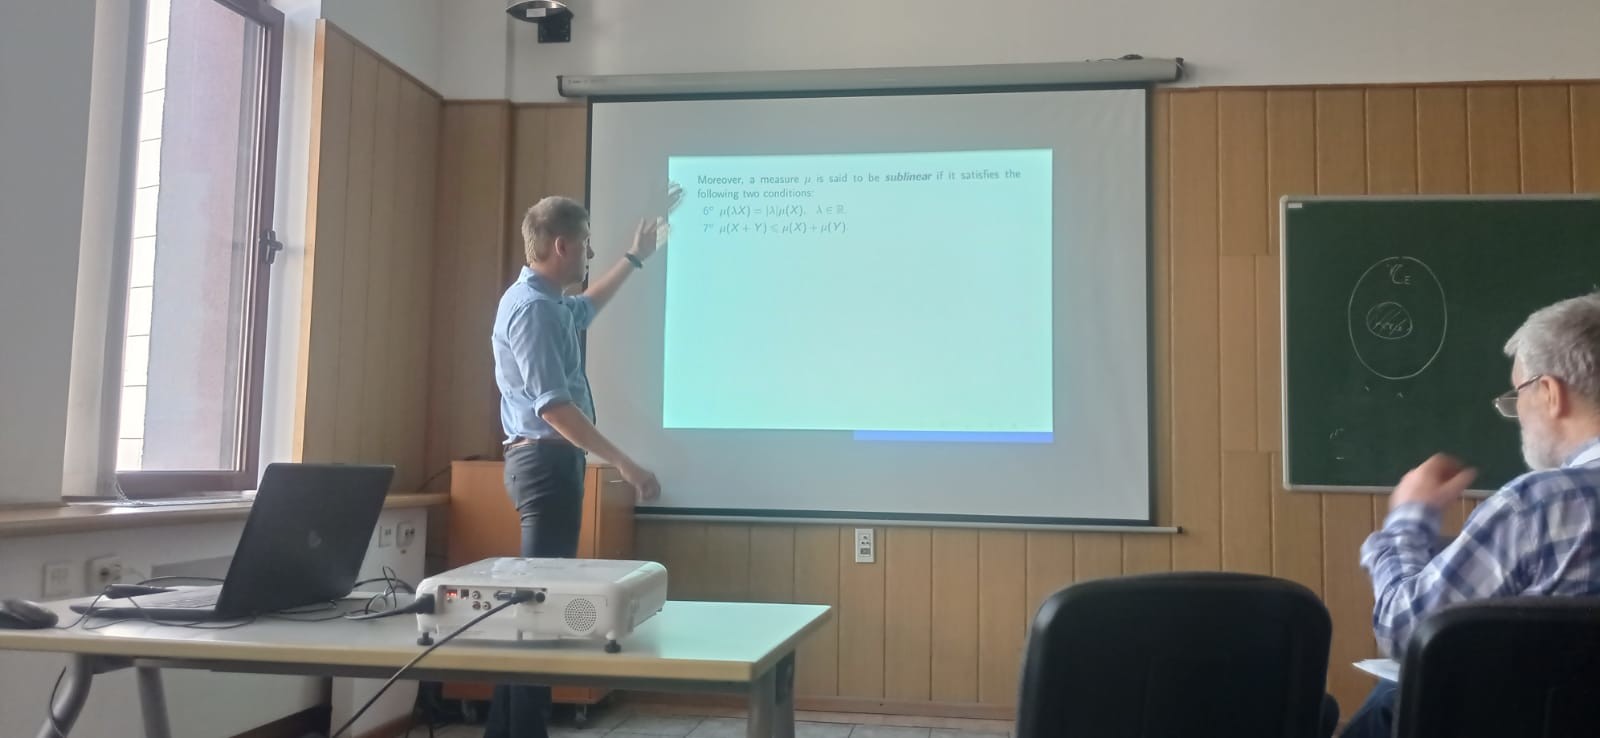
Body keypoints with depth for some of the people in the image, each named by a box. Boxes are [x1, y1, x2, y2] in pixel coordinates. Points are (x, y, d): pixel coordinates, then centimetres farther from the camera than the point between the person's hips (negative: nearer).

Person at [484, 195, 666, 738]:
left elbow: (585, 309, 41)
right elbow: (553, 407, -24)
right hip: (547, 461, -11)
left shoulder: (549, 302, 16)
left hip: (550, 460, 11)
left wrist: (634, 259, 46)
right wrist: (624, 464, -25)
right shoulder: (532, 307, -16)